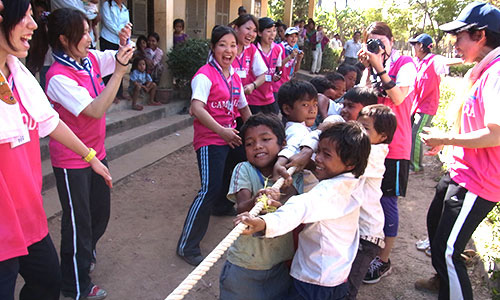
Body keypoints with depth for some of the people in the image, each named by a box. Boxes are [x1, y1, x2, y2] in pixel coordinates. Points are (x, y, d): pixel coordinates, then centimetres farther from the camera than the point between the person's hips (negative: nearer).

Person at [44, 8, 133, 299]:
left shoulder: (91, 59, -2)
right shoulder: (59, 77, -23)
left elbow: (121, 57, 13)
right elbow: (96, 110, -29)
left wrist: (125, 42, -9)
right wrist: (119, 71, -30)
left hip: (96, 153, 7)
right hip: (71, 161, -7)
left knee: (100, 214, 22)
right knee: (79, 221, 7)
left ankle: (85, 254, 51)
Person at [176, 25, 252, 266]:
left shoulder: (235, 77, 15)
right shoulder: (205, 74, -11)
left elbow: (243, 107, 24)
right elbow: (197, 108, -24)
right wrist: (221, 130, -30)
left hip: (230, 137, 9)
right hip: (209, 140, -8)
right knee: (210, 189, -16)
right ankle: (186, 246, -6)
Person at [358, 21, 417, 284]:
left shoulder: (405, 64, -4)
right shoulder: (372, 66, 12)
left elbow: (398, 98, -18)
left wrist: (380, 68, -21)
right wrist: (367, 67, -5)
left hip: (393, 144, -6)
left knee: (387, 200, 0)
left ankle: (384, 261, 13)